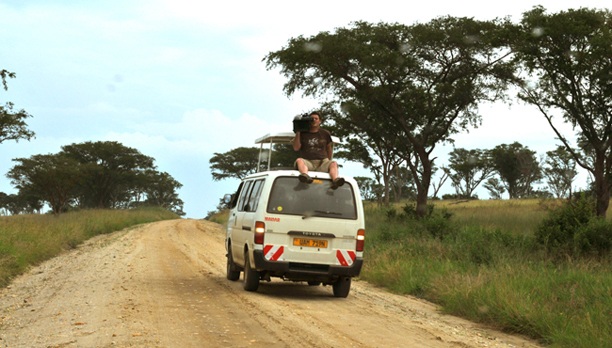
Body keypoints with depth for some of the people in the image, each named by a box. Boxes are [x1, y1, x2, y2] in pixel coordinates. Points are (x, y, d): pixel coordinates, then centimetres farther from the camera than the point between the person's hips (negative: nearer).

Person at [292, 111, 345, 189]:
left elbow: (329, 148, 28)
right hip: (307, 162, -1)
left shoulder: (325, 134, 19)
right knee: (299, 160, -33)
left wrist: (328, 162, 23)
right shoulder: (303, 133, 14)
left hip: (322, 162, 1)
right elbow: (296, 148, 3)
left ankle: (335, 180, -60)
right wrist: (297, 133, -2)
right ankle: (305, 176, -66)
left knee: (334, 163, -29)